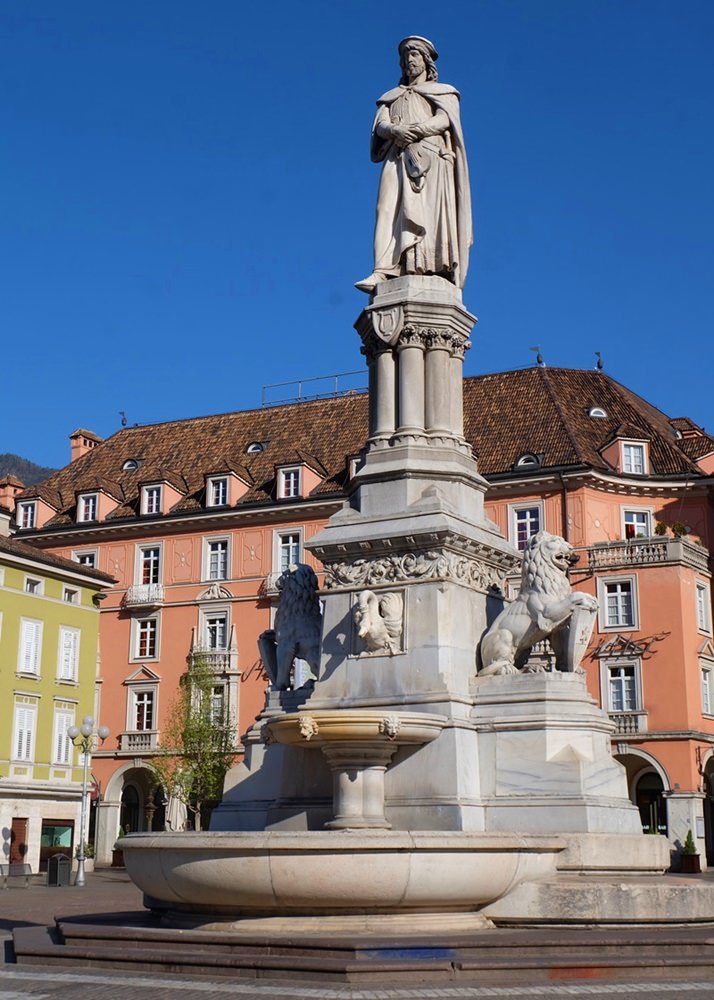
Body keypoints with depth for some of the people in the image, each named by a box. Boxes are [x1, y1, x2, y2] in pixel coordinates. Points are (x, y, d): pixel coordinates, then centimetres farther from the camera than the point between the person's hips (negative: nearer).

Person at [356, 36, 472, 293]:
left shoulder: (443, 92, 21)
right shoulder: (392, 97, 30)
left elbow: (443, 120, 1)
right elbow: (380, 127, 11)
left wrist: (414, 130, -14)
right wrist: (396, 131, -13)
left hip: (430, 158, -2)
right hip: (398, 158, 2)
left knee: (432, 212, -19)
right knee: (390, 209, -18)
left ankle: (441, 271, -29)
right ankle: (384, 270, -32)